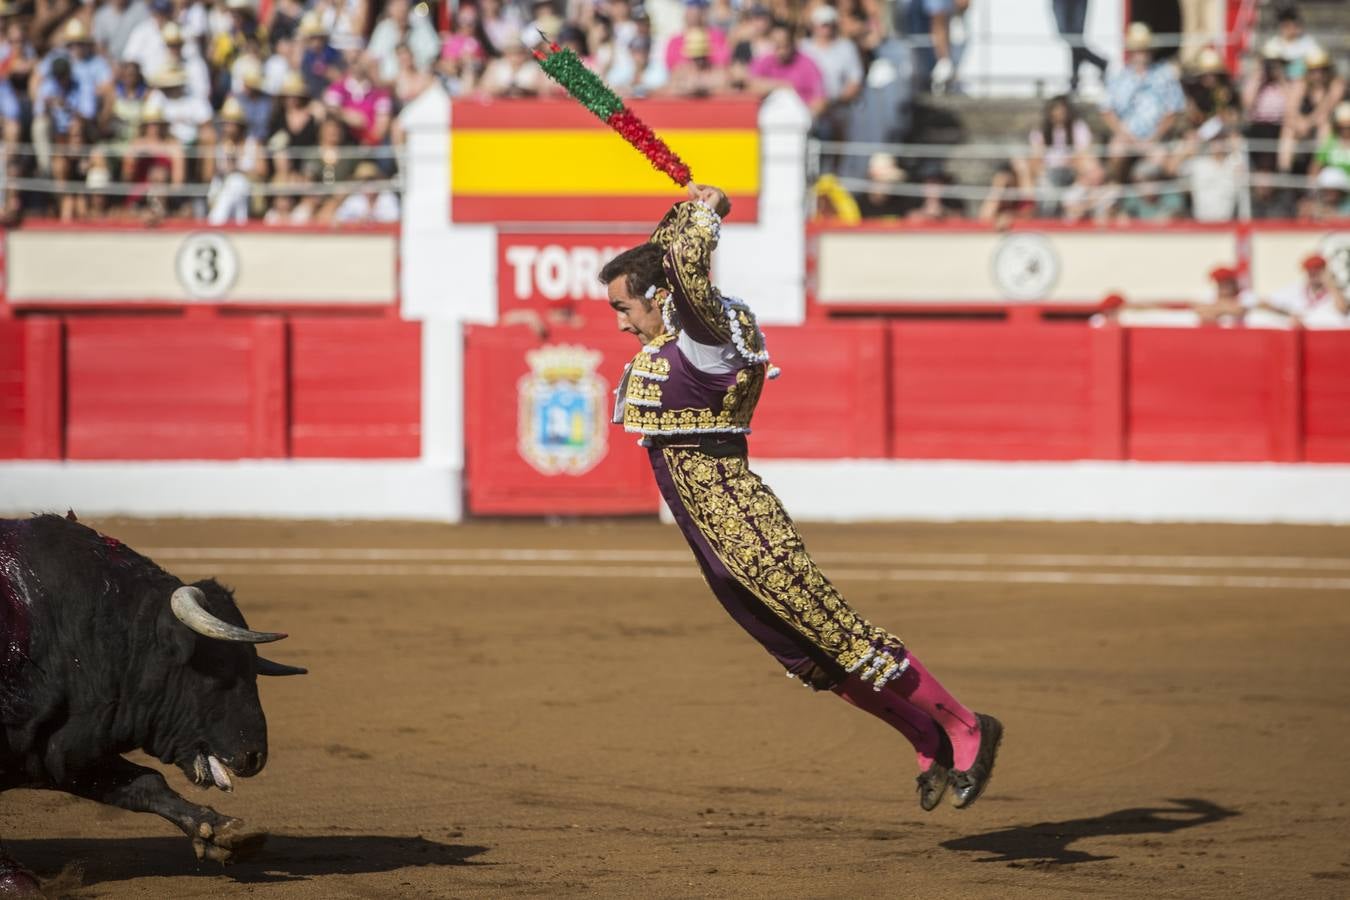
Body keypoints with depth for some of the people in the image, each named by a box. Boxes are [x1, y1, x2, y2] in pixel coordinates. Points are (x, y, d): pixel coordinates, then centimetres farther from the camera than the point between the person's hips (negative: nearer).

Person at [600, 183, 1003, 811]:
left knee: (841, 636, -8)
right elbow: (658, 251, 29)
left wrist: (704, 214, -13)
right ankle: (930, 743, 21)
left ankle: (965, 731, -1)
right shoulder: (670, 336, 13)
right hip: (716, 542, 10)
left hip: (740, 521, -10)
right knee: (807, 657, 14)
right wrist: (689, 205, 15)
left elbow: (687, 261, -31)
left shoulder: (704, 332, -14)